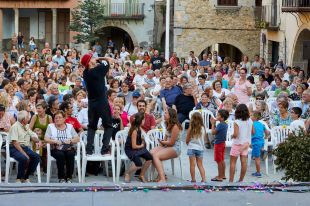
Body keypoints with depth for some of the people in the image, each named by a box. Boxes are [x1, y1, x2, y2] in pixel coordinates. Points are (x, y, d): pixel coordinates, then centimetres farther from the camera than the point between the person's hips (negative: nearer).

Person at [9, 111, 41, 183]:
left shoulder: (27, 126, 16)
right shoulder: (15, 127, -9)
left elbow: (33, 137, 19)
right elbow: (15, 143, -16)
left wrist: (38, 141, -5)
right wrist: (23, 153, -23)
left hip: (25, 147, 7)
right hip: (15, 149, -7)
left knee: (36, 157, -18)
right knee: (24, 158, -34)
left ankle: (25, 178, -8)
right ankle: (19, 179, -17)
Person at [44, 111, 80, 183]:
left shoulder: (69, 126, 13)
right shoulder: (51, 126, 10)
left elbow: (77, 139, 6)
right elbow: (46, 139, -1)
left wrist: (70, 141, -14)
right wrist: (55, 141, -18)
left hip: (69, 149, 1)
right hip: (56, 149, -1)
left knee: (70, 154, -32)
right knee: (60, 155, -34)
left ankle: (69, 177, -23)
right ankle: (61, 178, -25)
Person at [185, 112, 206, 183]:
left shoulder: (191, 128, -11)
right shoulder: (203, 129, -4)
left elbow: (187, 140, -5)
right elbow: (203, 139, 6)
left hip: (191, 148, -3)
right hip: (200, 148, 3)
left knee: (192, 164, 5)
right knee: (200, 164, 12)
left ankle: (193, 179, 6)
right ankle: (203, 179, 4)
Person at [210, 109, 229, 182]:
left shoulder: (220, 125, -22)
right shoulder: (225, 124, 6)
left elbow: (213, 132, -16)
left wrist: (213, 124, -5)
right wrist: (214, 123, 8)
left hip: (218, 144, -9)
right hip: (222, 143, 9)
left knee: (219, 161, -3)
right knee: (222, 160, 17)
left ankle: (220, 177, 2)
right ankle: (223, 175, 25)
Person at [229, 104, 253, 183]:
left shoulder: (237, 122, -19)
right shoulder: (250, 121, -2)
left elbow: (235, 134, -23)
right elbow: (253, 132, 7)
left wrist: (232, 136, -3)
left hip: (237, 143, -5)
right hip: (246, 143, 5)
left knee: (233, 162, 2)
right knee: (243, 162, 7)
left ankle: (231, 180, 1)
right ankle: (241, 180, 13)